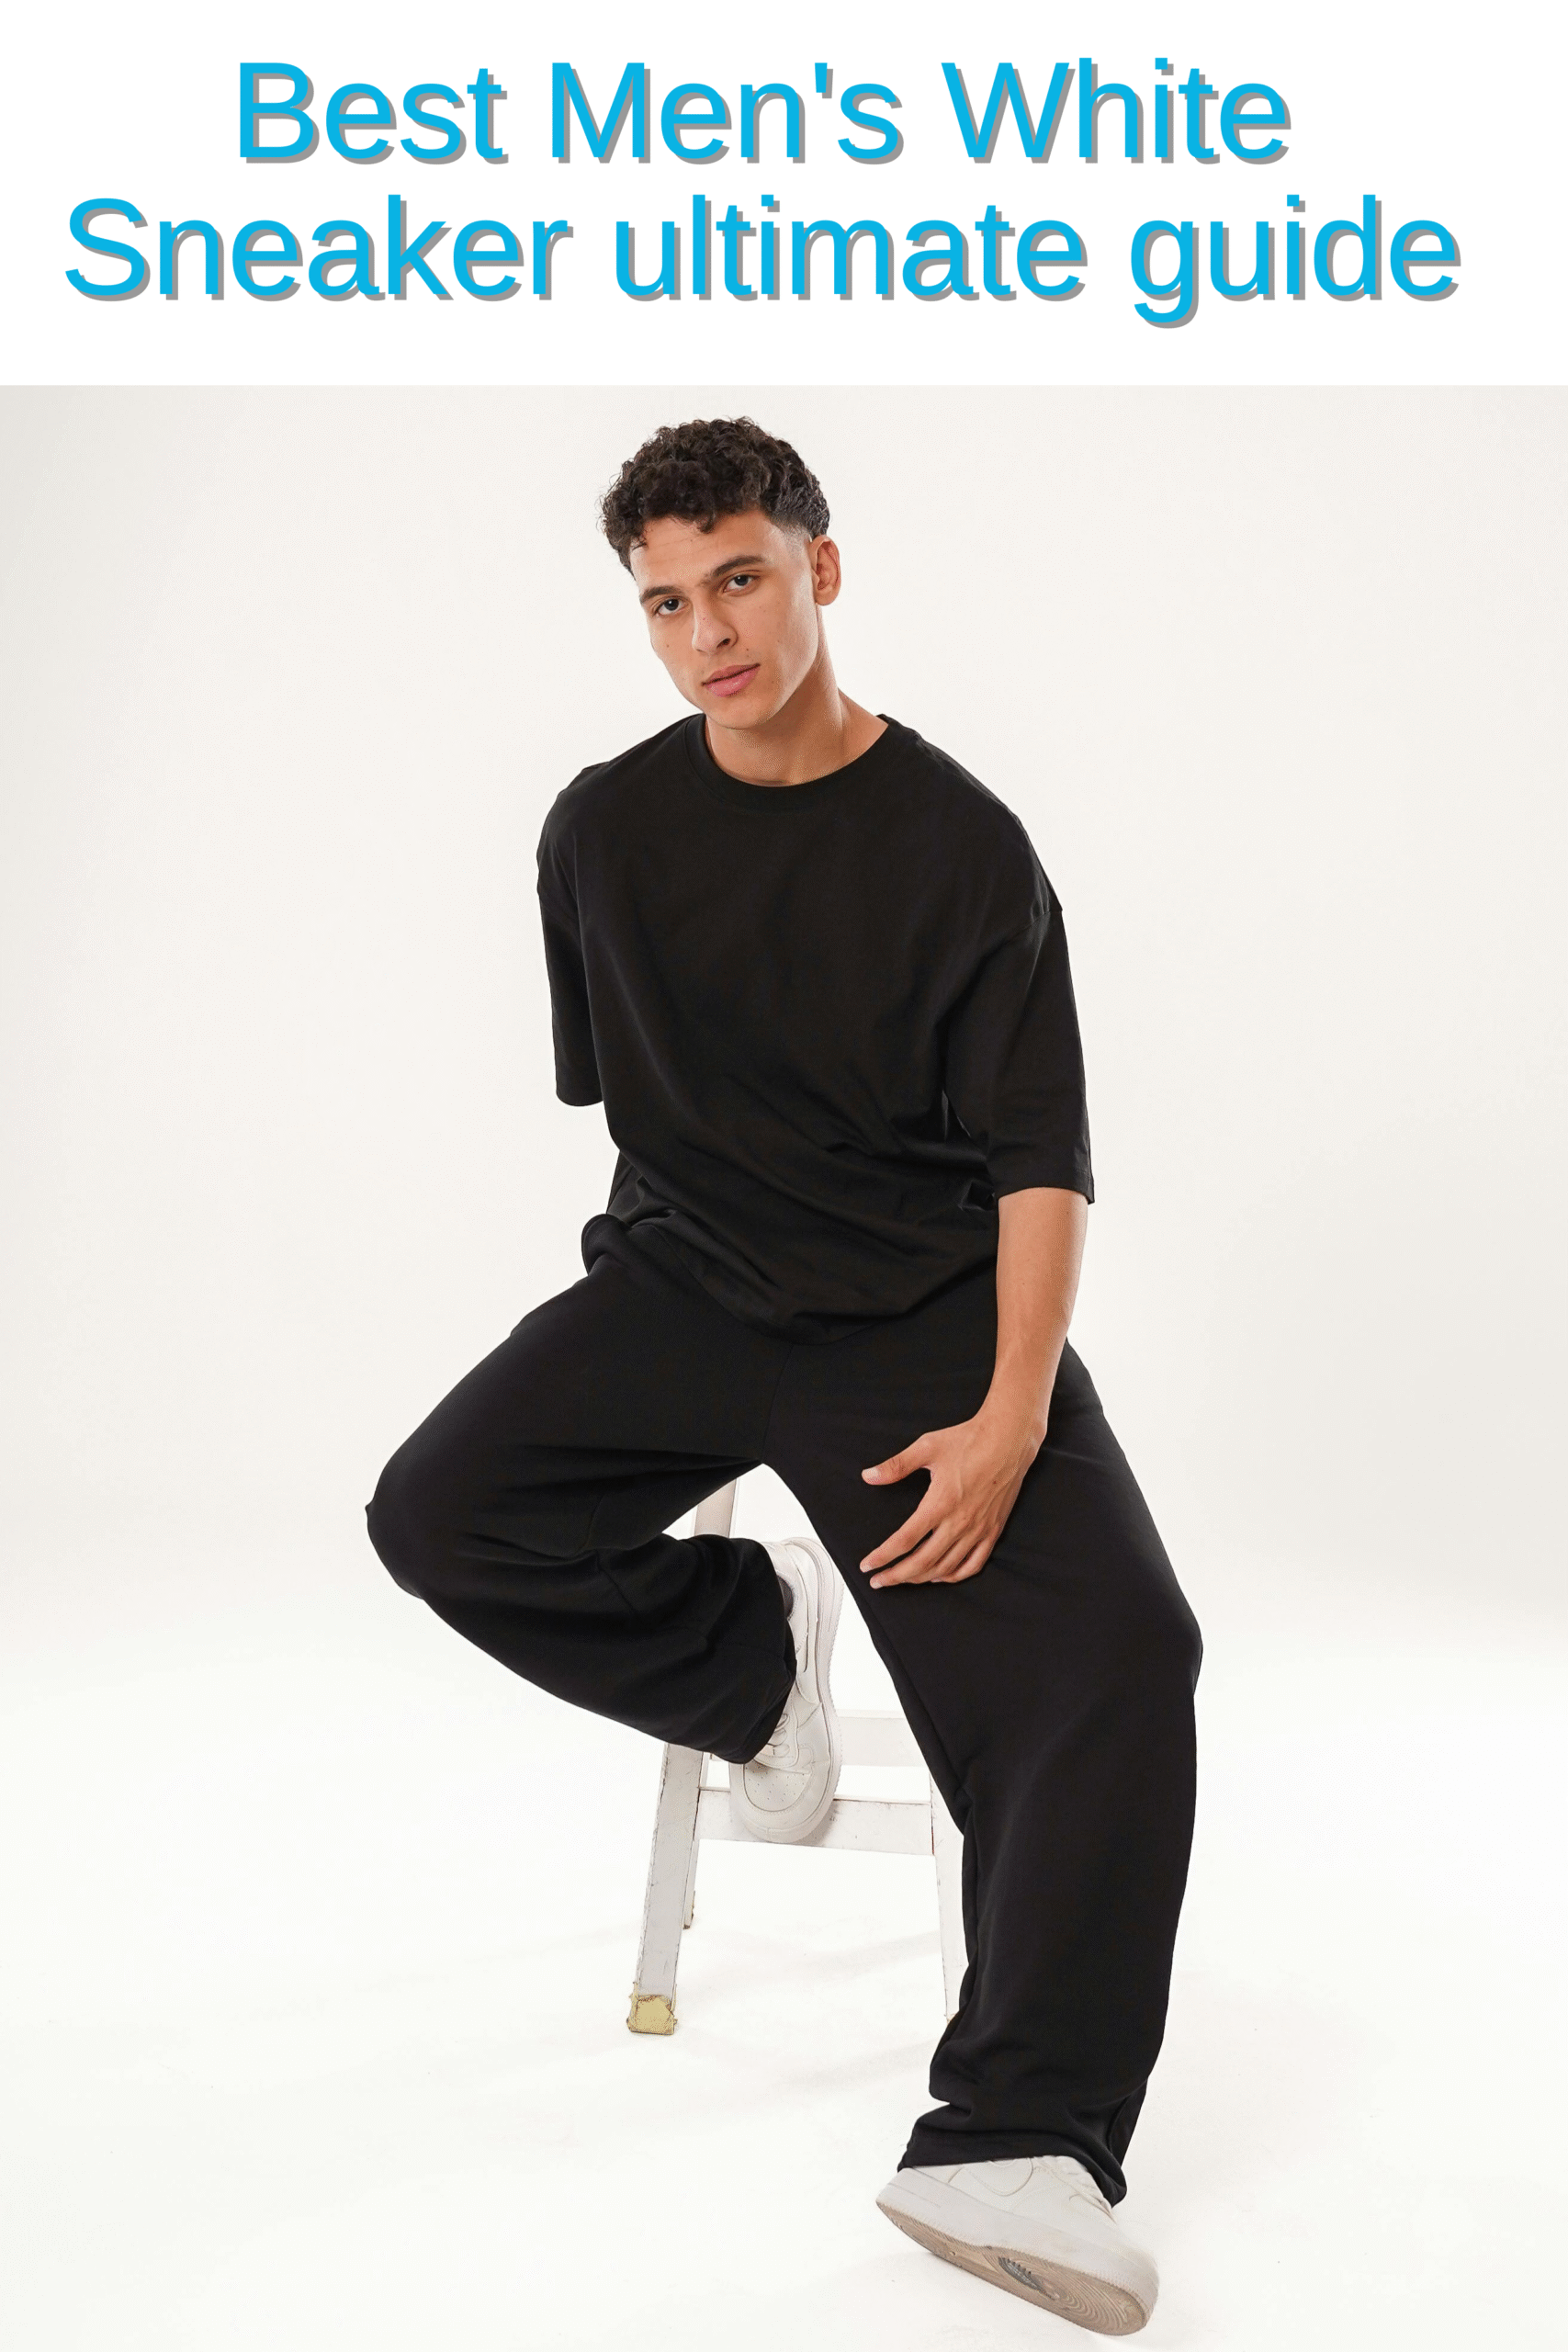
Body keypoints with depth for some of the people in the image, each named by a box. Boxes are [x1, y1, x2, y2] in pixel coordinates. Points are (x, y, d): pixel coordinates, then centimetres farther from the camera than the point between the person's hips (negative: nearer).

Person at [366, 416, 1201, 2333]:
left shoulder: (960, 843, -6)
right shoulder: (606, 830, 3)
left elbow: (1040, 1159, -10)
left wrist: (1008, 1415, -21)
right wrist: (709, 1232, 15)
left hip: (929, 1307, -3)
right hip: (683, 1284, 3)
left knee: (1119, 1648, -24)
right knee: (438, 1512, -21)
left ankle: (1023, 2148, -22)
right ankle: (751, 1647, 2)